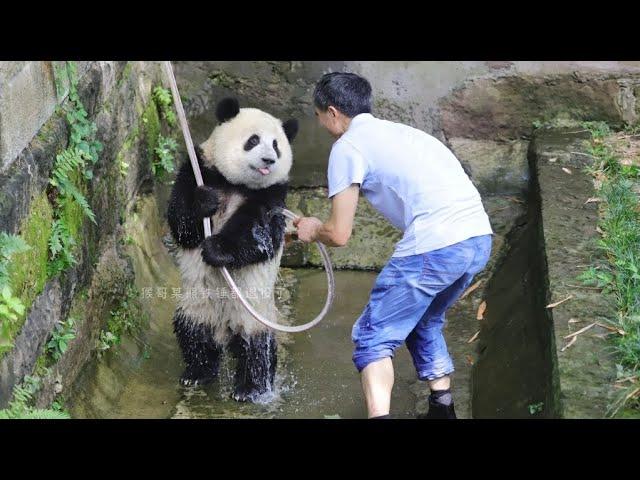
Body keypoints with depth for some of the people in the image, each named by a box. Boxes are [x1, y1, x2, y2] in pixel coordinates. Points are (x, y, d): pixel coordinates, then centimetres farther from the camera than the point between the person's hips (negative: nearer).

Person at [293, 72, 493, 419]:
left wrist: (313, 230, 25)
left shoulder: (347, 146, 4)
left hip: (436, 245, -8)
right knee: (424, 323, 29)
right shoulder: (397, 131, 27)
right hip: (480, 237, 8)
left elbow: (339, 235, 2)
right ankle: (443, 409, 29)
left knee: (373, 338, 5)